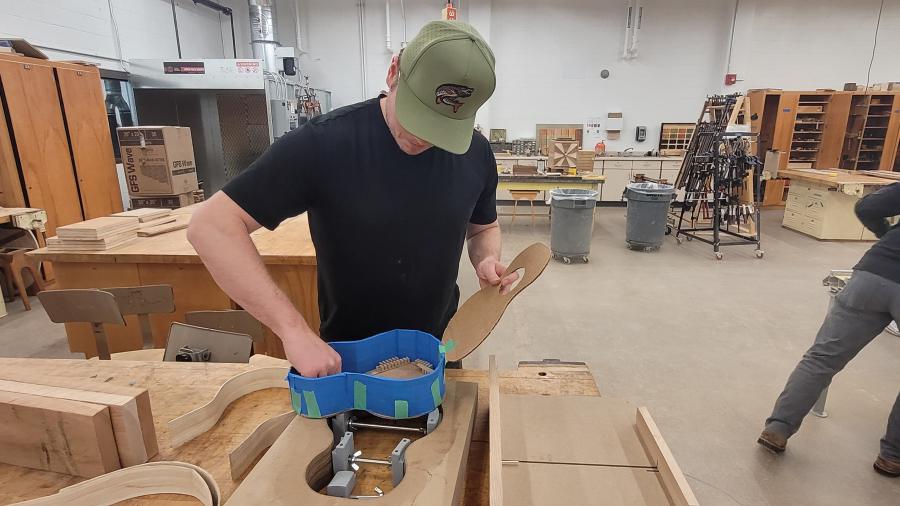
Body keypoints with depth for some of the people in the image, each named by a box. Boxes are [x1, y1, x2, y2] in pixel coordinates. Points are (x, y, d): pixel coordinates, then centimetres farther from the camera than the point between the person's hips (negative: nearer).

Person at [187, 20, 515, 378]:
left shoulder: (476, 154, -11)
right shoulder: (323, 143, -24)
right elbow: (211, 225, -24)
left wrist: (486, 259, -17)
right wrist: (295, 330, -33)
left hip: (440, 348, 4)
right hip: (347, 356, -3)